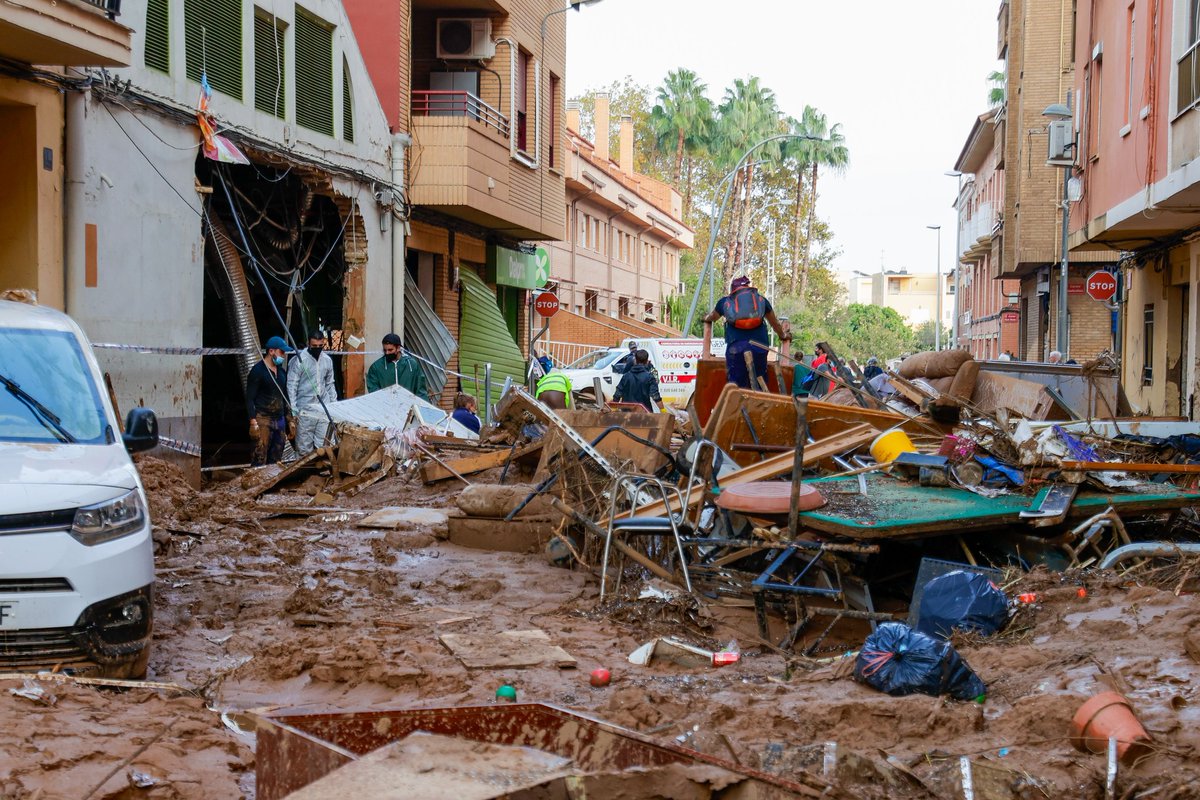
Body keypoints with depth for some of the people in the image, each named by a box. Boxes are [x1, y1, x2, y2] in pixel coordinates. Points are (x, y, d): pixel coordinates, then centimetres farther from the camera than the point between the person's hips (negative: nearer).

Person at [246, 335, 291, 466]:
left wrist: (286, 418, 18)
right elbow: (250, 398, -8)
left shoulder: (282, 371, 15)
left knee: (276, 458, 7)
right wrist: (253, 421, -16)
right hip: (263, 419, -7)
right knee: (260, 457, -12)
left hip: (279, 420, 7)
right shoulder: (258, 371, -6)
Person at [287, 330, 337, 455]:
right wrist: (293, 409, -13)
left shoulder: (327, 360, 9)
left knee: (322, 446, 4)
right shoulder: (299, 360, -8)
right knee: (304, 447, -1)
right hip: (305, 410, -5)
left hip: (324, 409, 5)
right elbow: (291, 385, -8)